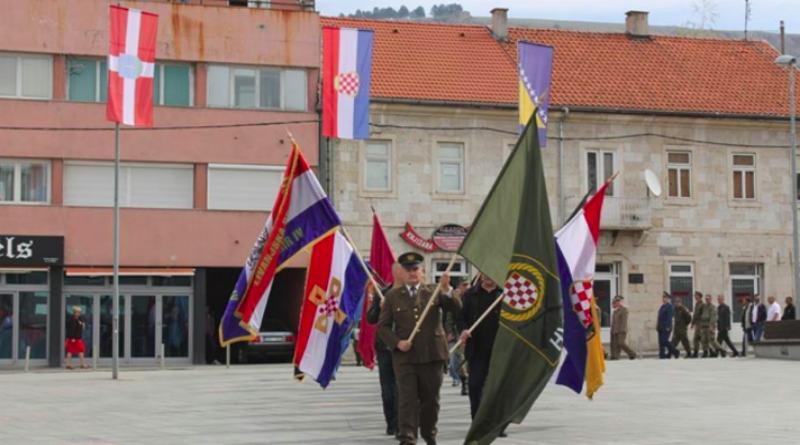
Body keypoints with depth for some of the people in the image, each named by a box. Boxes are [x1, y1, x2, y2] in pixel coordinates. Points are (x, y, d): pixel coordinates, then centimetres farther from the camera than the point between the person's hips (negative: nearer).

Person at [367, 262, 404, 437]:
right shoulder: (381, 294, 6)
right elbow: (370, 318, 5)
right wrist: (380, 307, -12)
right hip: (385, 347, 3)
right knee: (387, 389, 8)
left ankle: (399, 425, -1)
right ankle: (391, 423, 20)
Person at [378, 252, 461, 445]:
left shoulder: (434, 291, 7)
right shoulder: (392, 296, 6)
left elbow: (456, 306, -6)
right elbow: (383, 326, 5)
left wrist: (447, 289, -25)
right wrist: (397, 342, -11)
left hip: (432, 355, 1)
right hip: (404, 356, -1)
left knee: (431, 399, 11)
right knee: (407, 399, -7)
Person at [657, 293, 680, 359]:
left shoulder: (669, 306, -10)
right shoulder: (662, 306, 17)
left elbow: (669, 317, -16)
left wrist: (668, 327, -21)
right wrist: (657, 325, 15)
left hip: (666, 327, -9)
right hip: (661, 328, 9)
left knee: (664, 341, -13)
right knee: (661, 341, 4)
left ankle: (676, 353, 0)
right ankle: (662, 355, 5)